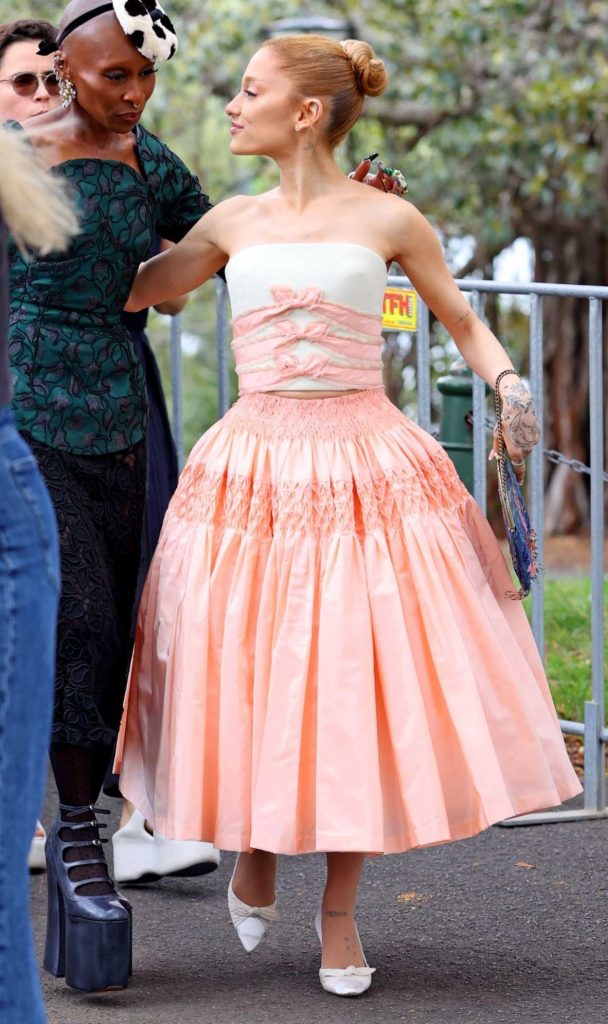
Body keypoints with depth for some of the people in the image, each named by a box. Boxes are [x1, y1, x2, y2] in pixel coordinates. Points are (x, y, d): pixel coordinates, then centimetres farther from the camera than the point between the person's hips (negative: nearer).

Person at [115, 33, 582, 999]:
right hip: (253, 471, 2)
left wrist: (509, 384, -5)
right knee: (245, 674, 2)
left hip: (367, 469, -2)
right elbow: (120, 290, 17)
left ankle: (340, 909, 14)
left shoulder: (388, 219, 1)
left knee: (360, 688, -2)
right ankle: (254, 846, 32)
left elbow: (463, 320, 12)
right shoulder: (235, 223, 9)